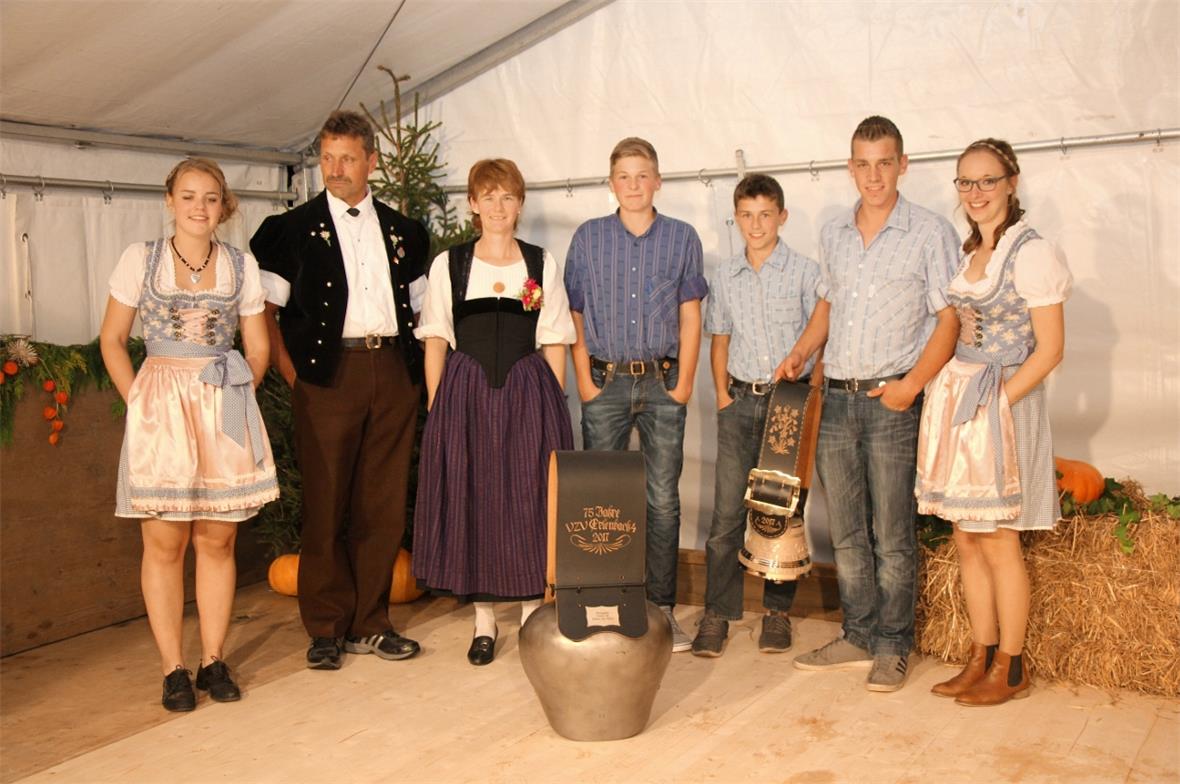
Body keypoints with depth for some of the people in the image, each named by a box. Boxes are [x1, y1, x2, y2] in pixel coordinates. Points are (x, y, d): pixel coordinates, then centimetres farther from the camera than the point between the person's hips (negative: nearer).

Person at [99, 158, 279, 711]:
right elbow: (112, 340, 7)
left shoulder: (241, 265, 6)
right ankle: (173, 668, 9)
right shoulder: (140, 259, 3)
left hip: (224, 411, 2)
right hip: (160, 410, -1)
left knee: (217, 540, 5)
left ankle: (213, 661, 15)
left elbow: (257, 348, 12)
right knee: (164, 542, 1)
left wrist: (235, 398, 1)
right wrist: (137, 401, -1)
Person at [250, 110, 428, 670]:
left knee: (383, 506, 5)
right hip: (329, 376, -3)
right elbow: (263, 312, 2)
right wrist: (292, 374, -7)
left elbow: (425, 307, 19)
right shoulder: (292, 229, 6)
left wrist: (419, 370, 7)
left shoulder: (403, 231, 15)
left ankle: (369, 623, 16)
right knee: (325, 507, 0)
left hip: (393, 372, 3)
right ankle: (326, 629, 12)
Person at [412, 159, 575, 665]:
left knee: (530, 501, 2)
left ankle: (532, 613, 16)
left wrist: (550, 404, -2)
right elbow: (435, 342, 5)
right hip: (465, 396, 0)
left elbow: (555, 343, 6)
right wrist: (437, 409, -2)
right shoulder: (448, 264, 6)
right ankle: (483, 620, 15)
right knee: (471, 500, 3)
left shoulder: (542, 264, 7)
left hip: (528, 396, 0)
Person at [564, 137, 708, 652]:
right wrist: (584, 378, -2)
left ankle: (662, 609, 10)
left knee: (663, 499, 2)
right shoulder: (588, 238, 7)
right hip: (605, 382, 1)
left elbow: (689, 315, 5)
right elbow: (575, 314, 6)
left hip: (662, 382, 0)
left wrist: (684, 380, -3)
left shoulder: (682, 238, 6)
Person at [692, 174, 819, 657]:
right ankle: (717, 613, 6)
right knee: (728, 510, -1)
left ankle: (777, 611, 17)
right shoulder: (724, 278, 9)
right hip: (740, 401, 2)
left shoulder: (804, 273, -1)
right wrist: (722, 393, 6)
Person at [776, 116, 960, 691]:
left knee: (892, 536, 1)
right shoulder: (833, 235, 13)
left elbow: (949, 319, -6)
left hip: (892, 400, -5)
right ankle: (859, 636, 22)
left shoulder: (931, 234, -3)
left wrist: (913, 382, -16)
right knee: (845, 532, 10)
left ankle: (892, 648, 13)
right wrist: (800, 352, 7)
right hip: (836, 400, 5)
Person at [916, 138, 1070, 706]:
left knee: (997, 541, 0)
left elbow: (1049, 348, -12)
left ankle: (1010, 669, 14)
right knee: (966, 539, 10)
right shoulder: (964, 253, 12)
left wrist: (996, 402, -16)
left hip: (1002, 404, -7)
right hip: (954, 398, 7)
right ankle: (980, 660, 22)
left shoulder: (1031, 254, -10)